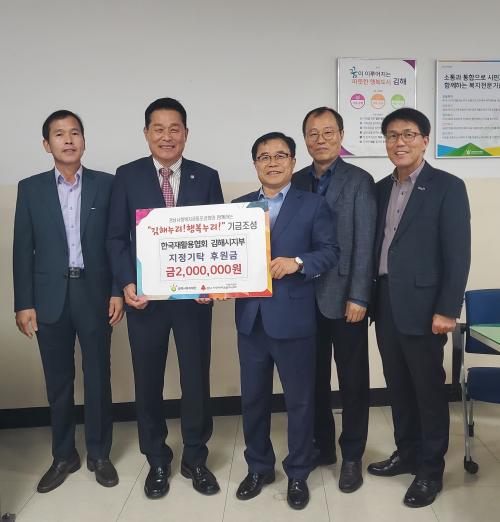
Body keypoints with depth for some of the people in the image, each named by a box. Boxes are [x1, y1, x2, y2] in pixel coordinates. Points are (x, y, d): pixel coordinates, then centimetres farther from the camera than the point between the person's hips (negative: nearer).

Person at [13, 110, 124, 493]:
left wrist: (118, 291, -5)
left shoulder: (106, 184, 2)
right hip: (50, 298, 1)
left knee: (98, 378, 8)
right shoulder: (30, 188, 5)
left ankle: (99, 454, 25)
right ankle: (64, 456, 27)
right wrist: (24, 304, -2)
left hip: (95, 295, -1)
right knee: (58, 382, 11)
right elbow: (23, 250, 3)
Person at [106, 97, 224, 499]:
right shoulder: (127, 176, 1)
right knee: (148, 381, 11)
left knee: (197, 379, 10)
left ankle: (195, 458, 30)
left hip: (194, 296, 0)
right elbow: (117, 237, 1)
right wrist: (127, 283, -12)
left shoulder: (207, 177, 3)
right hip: (145, 297, 0)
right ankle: (157, 461, 31)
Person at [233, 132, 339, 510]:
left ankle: (298, 474, 28)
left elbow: (330, 252, -5)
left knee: (300, 400, 9)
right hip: (250, 318, 3)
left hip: (294, 318, -3)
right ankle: (259, 467, 34)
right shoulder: (239, 206, 10)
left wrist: (297, 262, -21)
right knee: (253, 398, 15)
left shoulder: (313, 205, 1)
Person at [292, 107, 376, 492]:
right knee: (315, 378, 13)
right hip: (306, 297, 4)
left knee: (353, 381, 8)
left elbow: (364, 243, -9)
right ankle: (323, 446, 30)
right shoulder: (296, 181, 9)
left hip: (344, 297, -4)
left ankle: (352, 456, 23)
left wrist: (358, 297, -13)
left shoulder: (360, 181, -4)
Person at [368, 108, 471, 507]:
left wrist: (447, 309, -15)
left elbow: (458, 254, -11)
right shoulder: (381, 188, 12)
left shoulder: (448, 187, -6)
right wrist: (370, 296, 7)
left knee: (429, 389, 6)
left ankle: (431, 470, 21)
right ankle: (407, 453, 33)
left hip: (422, 306, -6)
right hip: (386, 305, 6)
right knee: (398, 385, 16)